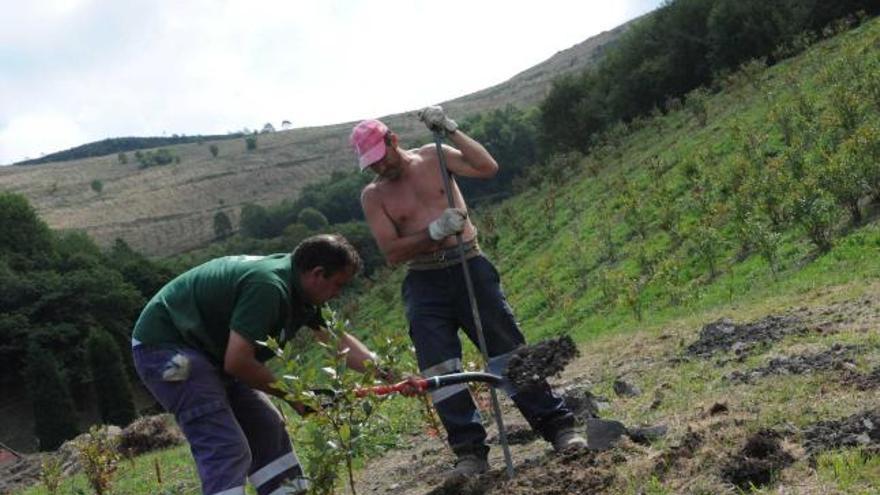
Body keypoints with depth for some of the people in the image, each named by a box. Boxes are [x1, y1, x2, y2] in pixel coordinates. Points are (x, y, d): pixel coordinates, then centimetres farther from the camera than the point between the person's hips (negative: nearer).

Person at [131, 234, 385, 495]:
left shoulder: (296, 285, 2)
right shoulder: (268, 287, -28)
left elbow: (337, 340, 10)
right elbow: (237, 362, -28)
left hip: (206, 347, 10)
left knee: (266, 430, 10)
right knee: (226, 449, -18)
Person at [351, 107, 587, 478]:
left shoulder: (433, 157, 3)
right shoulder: (372, 195, 2)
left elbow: (488, 168, -10)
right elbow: (392, 252, -8)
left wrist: (450, 131, -16)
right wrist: (434, 231, -20)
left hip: (469, 267, -1)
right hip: (424, 283, 1)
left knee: (509, 350, 0)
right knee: (439, 369, -4)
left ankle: (558, 426, 6)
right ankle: (470, 451, 4)